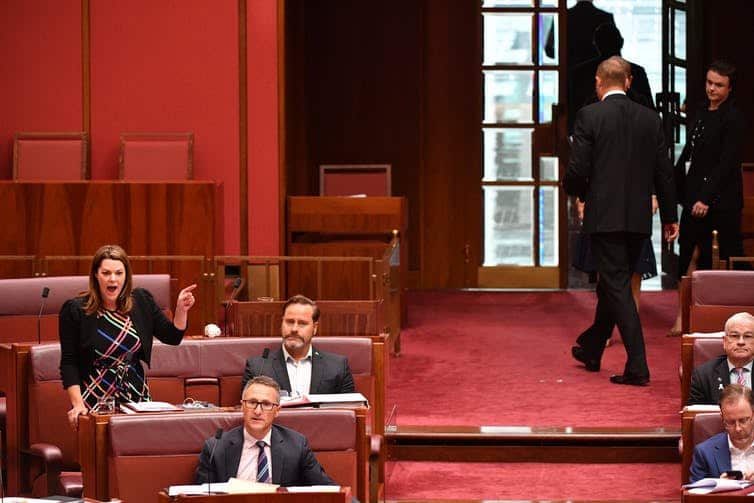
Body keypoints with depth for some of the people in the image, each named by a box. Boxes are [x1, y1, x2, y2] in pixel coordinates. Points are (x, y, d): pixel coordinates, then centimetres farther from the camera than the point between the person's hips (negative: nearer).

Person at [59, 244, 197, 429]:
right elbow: (68, 362, -7)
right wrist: (78, 404, -16)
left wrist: (181, 310, -8)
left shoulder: (141, 301, 5)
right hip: (95, 402, -3)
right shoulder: (75, 310, -6)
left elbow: (172, 337, 10)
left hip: (137, 398, 3)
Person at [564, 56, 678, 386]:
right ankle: (591, 350, 35)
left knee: (617, 286, -4)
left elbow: (578, 169, -11)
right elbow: (663, 171, 7)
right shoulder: (650, 118, 5)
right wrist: (669, 216, 15)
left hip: (604, 216, -5)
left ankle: (637, 366, -12)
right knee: (613, 283, 19)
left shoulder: (589, 116, -8)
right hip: (639, 218, 5)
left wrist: (576, 191, 11)